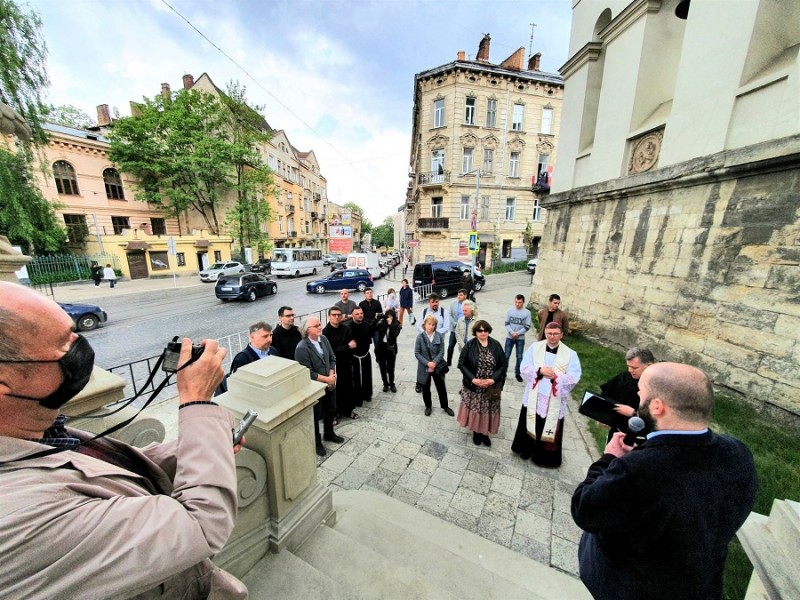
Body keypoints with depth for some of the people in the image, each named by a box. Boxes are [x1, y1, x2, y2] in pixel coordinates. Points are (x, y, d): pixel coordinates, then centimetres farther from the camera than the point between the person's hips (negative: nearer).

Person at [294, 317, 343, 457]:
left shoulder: (323, 339, -4)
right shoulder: (302, 348, -25)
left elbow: (332, 358, 4)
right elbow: (307, 373, -24)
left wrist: (332, 375, -10)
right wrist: (327, 379, -19)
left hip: (329, 384, 7)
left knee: (331, 410, 23)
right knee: (315, 416, 14)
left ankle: (329, 434, 49)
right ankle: (316, 443, 37)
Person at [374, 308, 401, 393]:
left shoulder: (397, 325, -4)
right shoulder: (381, 322, -2)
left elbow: (395, 334, -21)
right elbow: (373, 329, -18)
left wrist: (390, 324, -21)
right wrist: (377, 319, -27)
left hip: (391, 348, -2)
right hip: (380, 347, 2)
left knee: (390, 368, 5)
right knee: (382, 368, 11)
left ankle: (392, 384, 26)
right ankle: (385, 384, 29)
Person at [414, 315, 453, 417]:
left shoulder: (439, 336, -8)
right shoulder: (420, 337, -10)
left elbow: (441, 352, -7)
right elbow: (417, 353, -10)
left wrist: (434, 363, -18)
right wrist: (427, 363, -19)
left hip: (437, 367, 1)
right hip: (424, 367, 0)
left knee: (441, 388, 13)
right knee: (425, 388, 14)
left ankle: (445, 406, 36)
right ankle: (428, 406, 37)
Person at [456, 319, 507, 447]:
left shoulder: (496, 345, -5)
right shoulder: (469, 345, -10)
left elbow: (504, 364, -4)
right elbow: (461, 364, -8)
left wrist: (492, 379, -15)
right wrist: (473, 379, -17)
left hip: (491, 387, 1)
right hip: (473, 386, -1)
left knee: (488, 410, 12)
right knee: (475, 409, 11)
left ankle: (485, 433, 36)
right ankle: (476, 432, 35)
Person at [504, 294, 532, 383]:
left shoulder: (527, 312, -7)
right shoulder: (509, 310, -3)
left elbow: (527, 327, -7)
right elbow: (506, 324, -2)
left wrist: (517, 333, -16)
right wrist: (512, 332, -16)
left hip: (520, 338, -1)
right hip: (509, 337, 1)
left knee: (519, 357, 8)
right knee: (506, 356, 6)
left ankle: (518, 373, 22)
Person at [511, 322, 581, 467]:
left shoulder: (570, 354, -6)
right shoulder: (535, 347, -3)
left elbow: (574, 378, -11)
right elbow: (525, 367, -6)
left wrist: (556, 376, -22)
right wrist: (540, 370, -21)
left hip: (554, 399, -1)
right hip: (534, 396, 2)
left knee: (549, 427, 10)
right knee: (530, 424, 16)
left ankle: (544, 456, 31)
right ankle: (527, 449, 38)